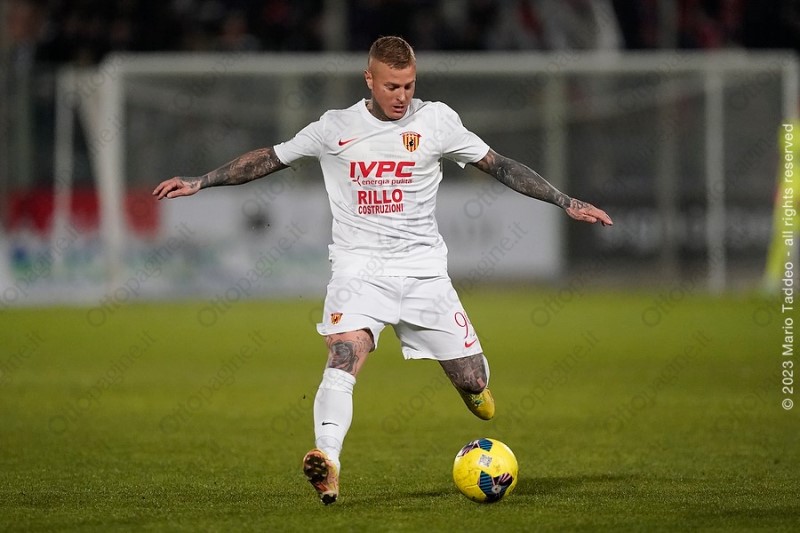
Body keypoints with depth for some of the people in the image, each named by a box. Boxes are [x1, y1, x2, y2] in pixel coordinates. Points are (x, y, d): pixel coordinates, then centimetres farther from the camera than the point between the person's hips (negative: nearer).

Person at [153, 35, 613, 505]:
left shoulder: (436, 120, 3)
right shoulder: (335, 128, 3)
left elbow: (499, 166, 7)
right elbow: (268, 159, 13)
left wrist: (568, 203, 5)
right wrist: (198, 182, 10)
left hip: (423, 269, 1)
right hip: (358, 268, -1)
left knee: (475, 385, 0)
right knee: (343, 359, -28)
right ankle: (328, 461, -41)